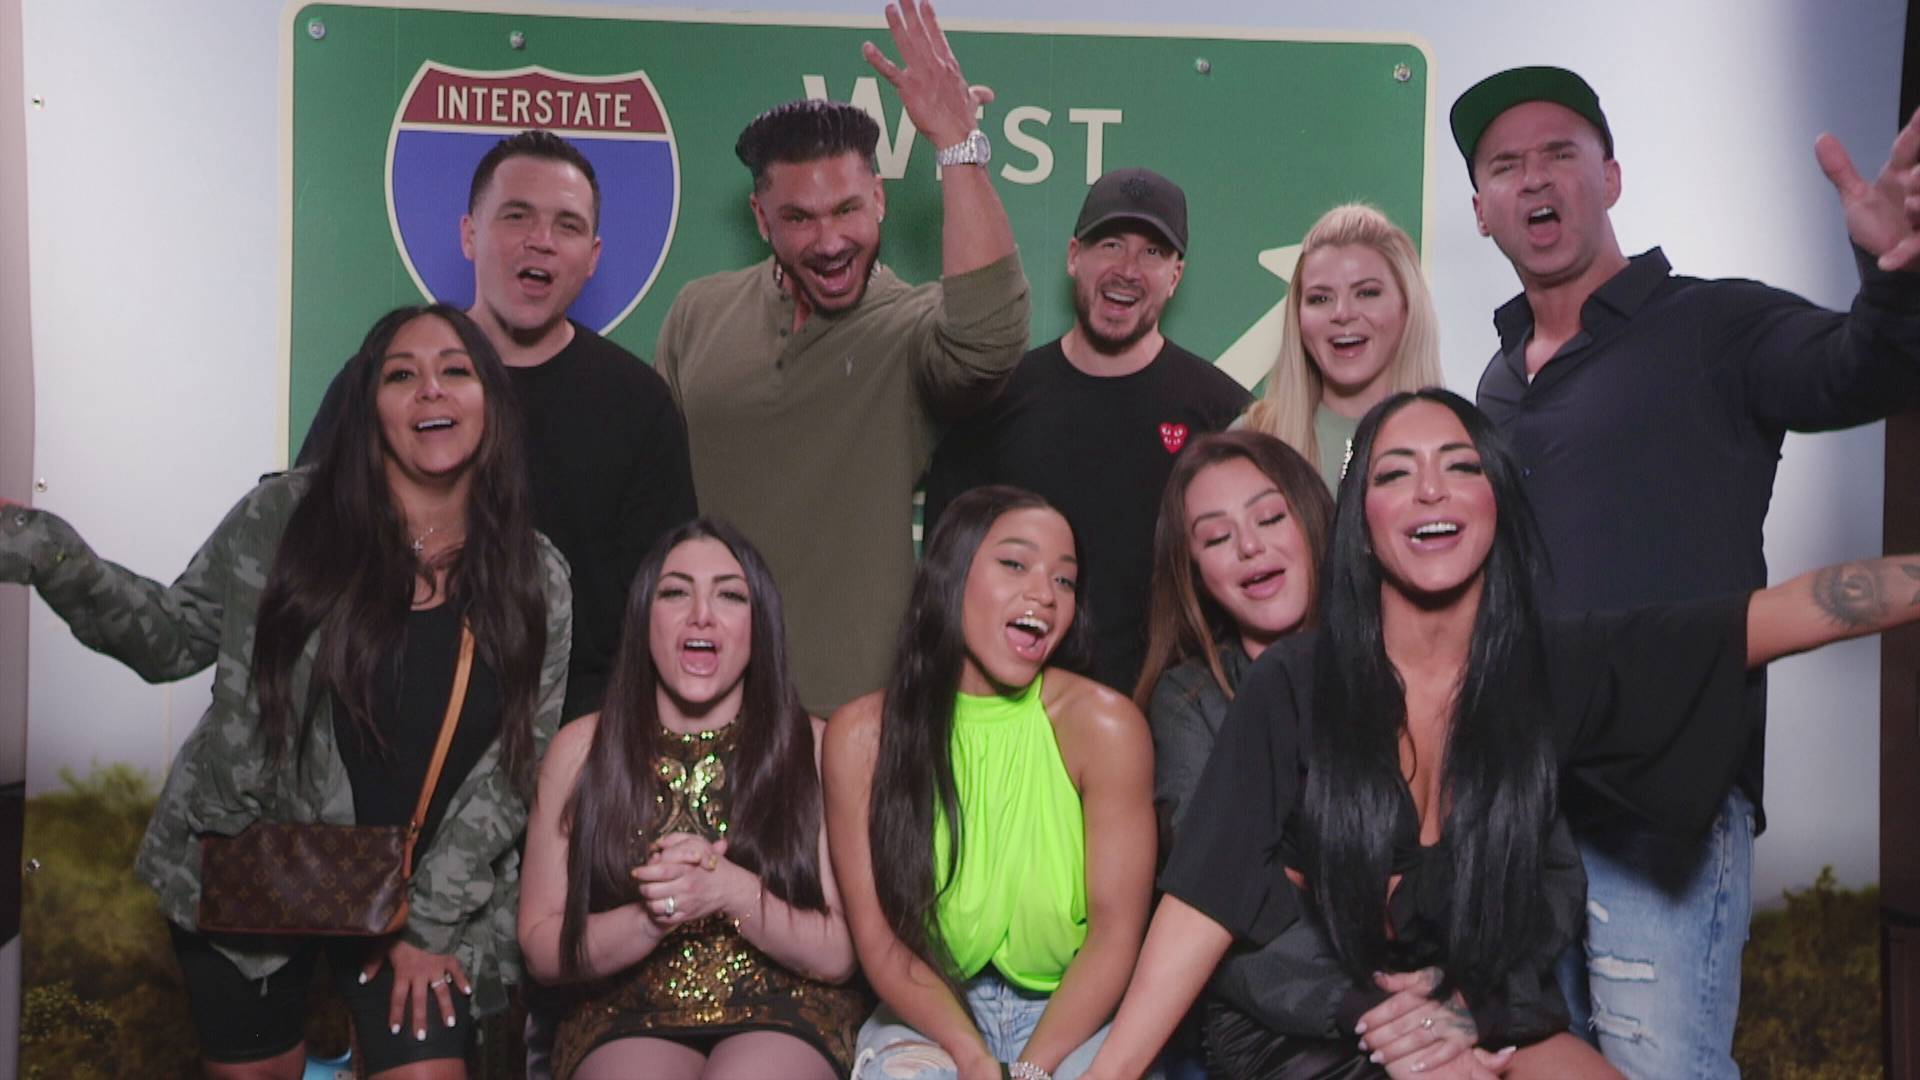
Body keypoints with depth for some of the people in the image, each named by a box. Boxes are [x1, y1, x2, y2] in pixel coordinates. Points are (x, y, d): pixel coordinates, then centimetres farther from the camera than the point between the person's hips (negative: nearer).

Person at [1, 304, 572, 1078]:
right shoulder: (283, 517, -8)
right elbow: (176, 638, 2)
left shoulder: (537, 580, -6)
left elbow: (511, 769, -6)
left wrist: (431, 920, -9)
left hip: (432, 897, 0)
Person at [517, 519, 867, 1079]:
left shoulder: (815, 749, 1)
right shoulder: (580, 750, 4)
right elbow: (543, 950, 3)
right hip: (626, 1018, 1)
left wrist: (733, 893, -18)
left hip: (788, 1016, 0)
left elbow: (838, 956, -1)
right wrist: (655, 916, -15)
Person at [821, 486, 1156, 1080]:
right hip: (933, 1017, 0)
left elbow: (1115, 931, -11)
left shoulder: (1102, 725, -13)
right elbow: (879, 940, -8)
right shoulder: (863, 735, -9)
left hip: (1075, 1014, 0)